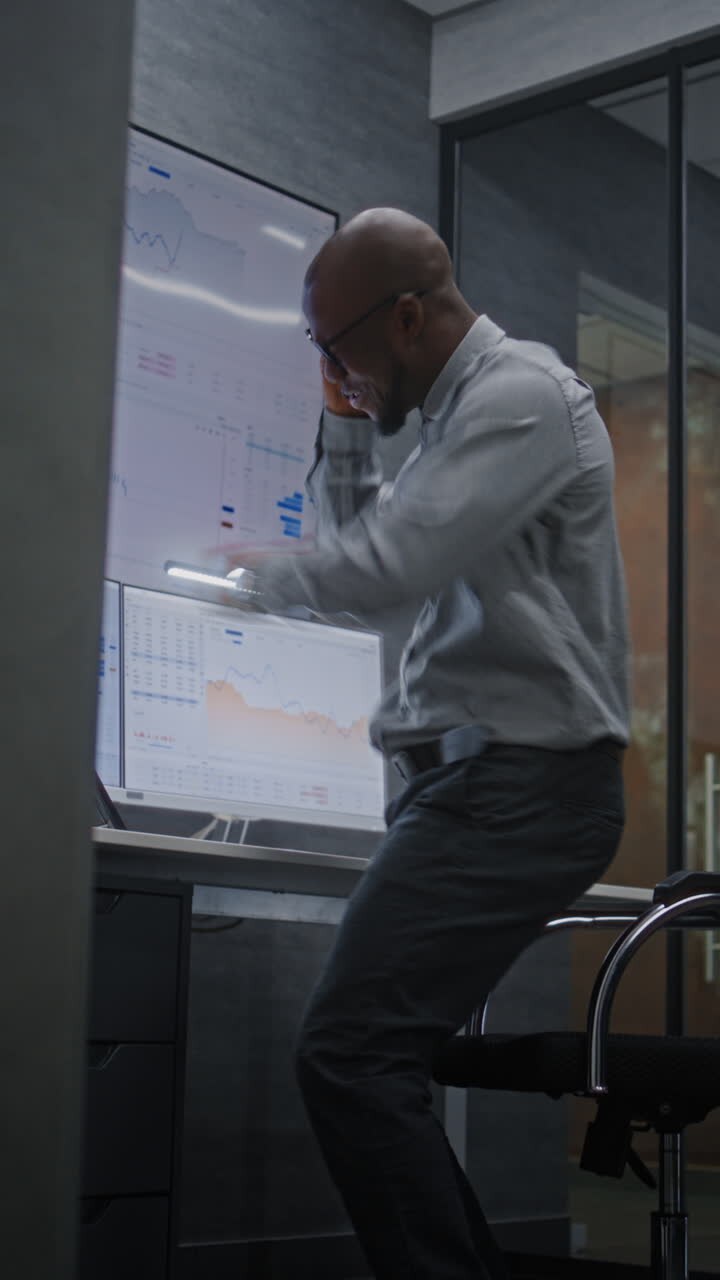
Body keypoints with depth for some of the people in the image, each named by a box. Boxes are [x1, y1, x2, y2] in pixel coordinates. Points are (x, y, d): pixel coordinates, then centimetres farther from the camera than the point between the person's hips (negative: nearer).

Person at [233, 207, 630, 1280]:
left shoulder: (520, 391, -10)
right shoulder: (467, 406, 21)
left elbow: (391, 563, -20)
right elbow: (360, 537, 27)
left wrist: (261, 577, -3)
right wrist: (349, 418, 16)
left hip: (518, 781, -10)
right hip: (493, 779, 10)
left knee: (349, 1054, -18)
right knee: (376, 1059, 10)